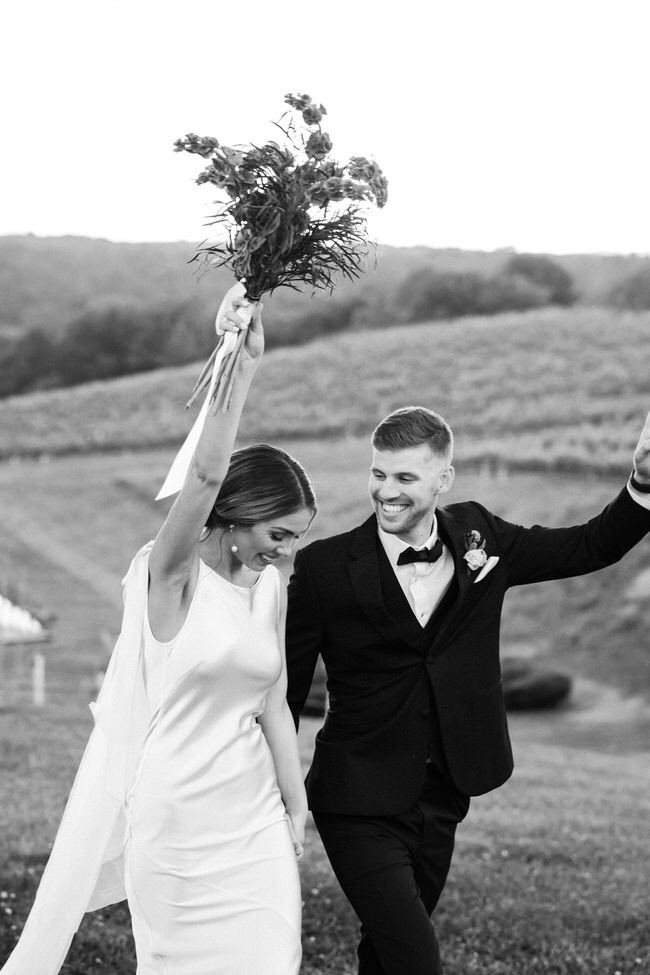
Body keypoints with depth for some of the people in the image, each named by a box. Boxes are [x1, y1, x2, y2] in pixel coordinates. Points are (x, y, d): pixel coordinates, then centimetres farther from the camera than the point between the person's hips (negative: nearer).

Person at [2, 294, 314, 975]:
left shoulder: (271, 588, 6)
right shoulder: (173, 574, -12)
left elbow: (273, 703, 11)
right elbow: (205, 474, -29)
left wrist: (296, 811, 12)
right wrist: (242, 365, -36)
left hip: (255, 812, 5)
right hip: (174, 813, -5)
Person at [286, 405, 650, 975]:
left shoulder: (479, 536, 0)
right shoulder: (324, 568, -12)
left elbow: (592, 547, 10)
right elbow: (285, 691, -6)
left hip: (442, 800, 4)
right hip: (361, 808, -4)